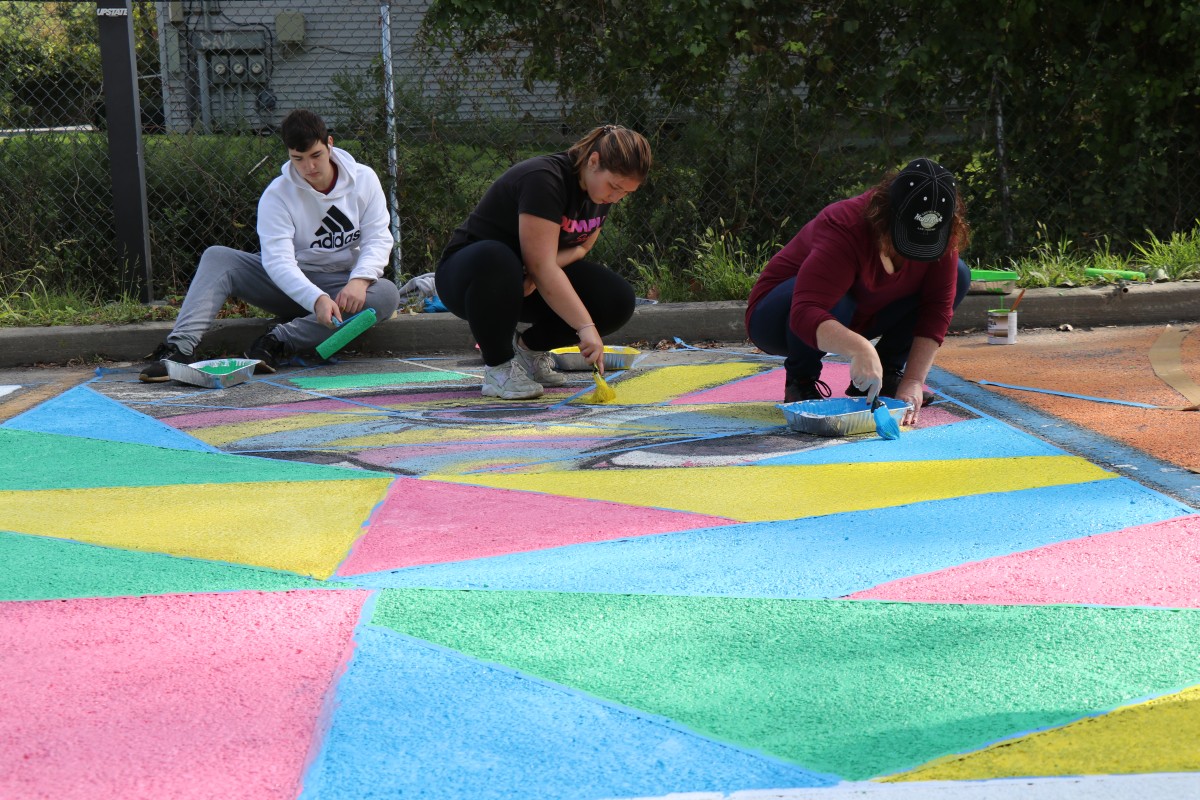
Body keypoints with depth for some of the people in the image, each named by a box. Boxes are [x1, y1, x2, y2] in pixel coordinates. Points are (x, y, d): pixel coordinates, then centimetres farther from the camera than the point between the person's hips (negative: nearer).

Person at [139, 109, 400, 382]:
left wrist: (359, 280, -30)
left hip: (343, 284, 0)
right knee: (217, 258, -19)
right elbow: (278, 261, -23)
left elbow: (378, 238, -9)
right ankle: (179, 347, -36)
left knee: (386, 295, -34)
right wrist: (316, 299, -40)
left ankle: (279, 341, -36)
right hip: (291, 285, 0)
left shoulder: (363, 179, -5)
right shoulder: (277, 195, -11)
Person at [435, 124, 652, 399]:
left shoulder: (601, 191, -3)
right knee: (493, 260, -44)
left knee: (618, 301, -15)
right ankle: (498, 366, -21)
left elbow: (582, 247, 4)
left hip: (529, 283, 7)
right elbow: (542, 268, -35)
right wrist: (586, 327, -41)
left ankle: (528, 347, 5)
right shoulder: (545, 179, -28)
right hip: (467, 271, -7)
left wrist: (545, 265, -20)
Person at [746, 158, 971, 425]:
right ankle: (800, 381, -12)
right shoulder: (845, 228, -36)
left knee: (958, 275, -9)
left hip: (859, 318, 6)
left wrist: (913, 382, -29)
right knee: (833, 301, -42)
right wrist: (859, 349, -63)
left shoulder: (940, 237, -19)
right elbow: (805, 314, -47)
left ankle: (888, 373, -1)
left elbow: (937, 310, -19)